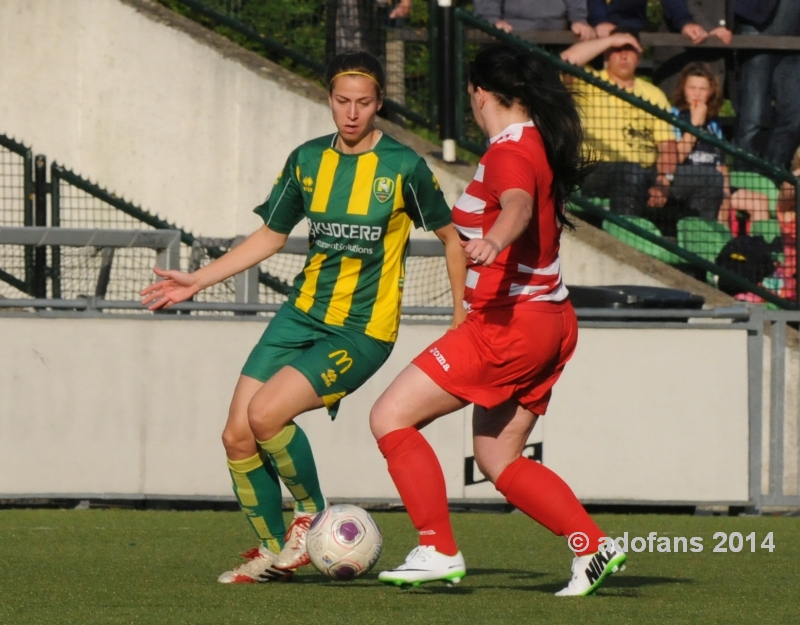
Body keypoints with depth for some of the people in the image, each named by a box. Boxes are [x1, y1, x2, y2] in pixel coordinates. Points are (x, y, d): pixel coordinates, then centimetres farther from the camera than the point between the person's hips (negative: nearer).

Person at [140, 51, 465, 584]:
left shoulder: (404, 167, -7)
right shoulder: (307, 160, 6)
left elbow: (452, 237, 4)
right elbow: (271, 236, 17)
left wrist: (463, 318, 0)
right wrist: (198, 280, 12)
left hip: (362, 332, -6)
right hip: (302, 316, 6)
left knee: (266, 413, -24)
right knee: (238, 436, -2)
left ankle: (311, 515, -1)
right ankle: (274, 553, 15)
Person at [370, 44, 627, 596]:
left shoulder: (510, 151, -15)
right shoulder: (539, 143, 13)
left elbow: (518, 206, -39)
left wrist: (492, 243, -59)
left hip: (508, 323, -10)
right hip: (551, 322, 10)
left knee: (391, 418, -7)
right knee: (497, 458, 17)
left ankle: (439, 552, -10)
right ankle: (594, 546, 8)